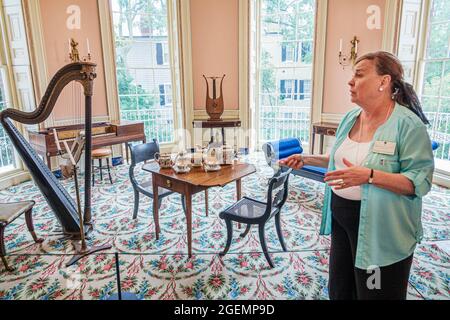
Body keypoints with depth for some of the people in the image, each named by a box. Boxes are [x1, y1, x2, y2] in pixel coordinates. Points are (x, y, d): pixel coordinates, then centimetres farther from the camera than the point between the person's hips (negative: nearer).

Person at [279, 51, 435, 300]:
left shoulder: (408, 124, -17)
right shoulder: (351, 117, 5)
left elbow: (420, 181, -21)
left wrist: (369, 176, -33)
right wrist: (306, 159, 8)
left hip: (379, 230, -7)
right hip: (341, 219, 7)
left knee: (375, 293, 14)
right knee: (339, 290, 24)